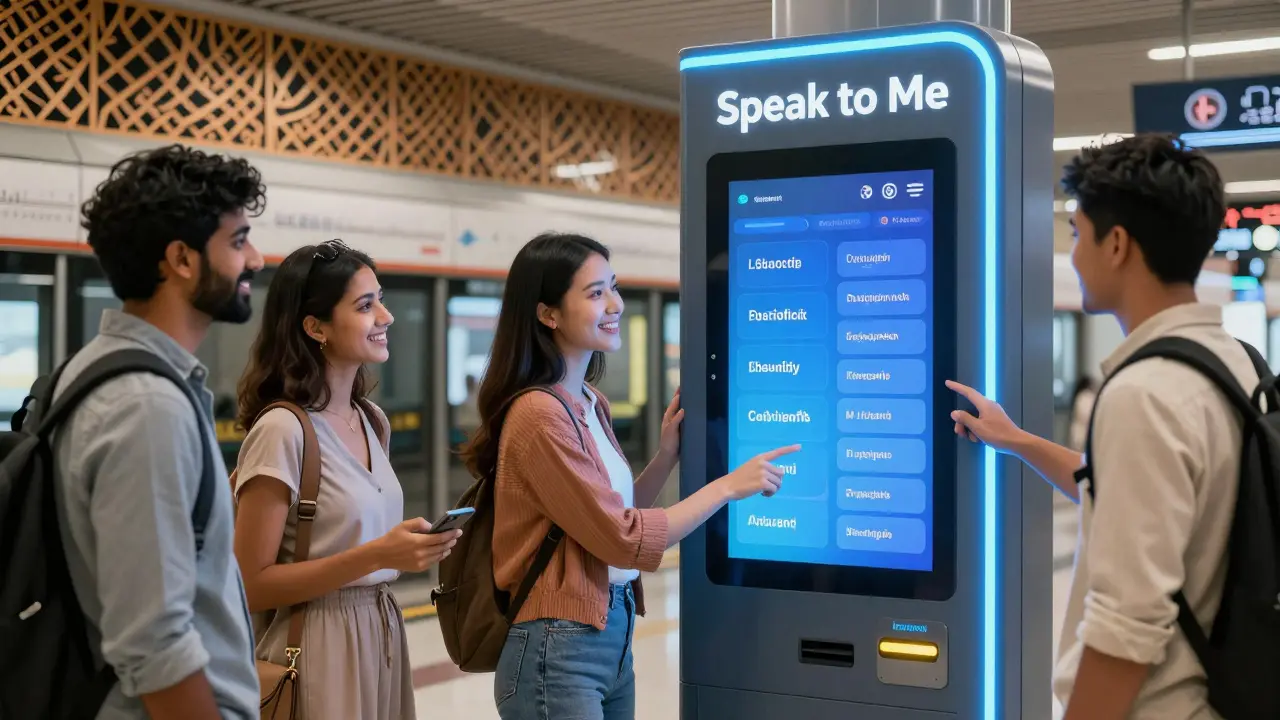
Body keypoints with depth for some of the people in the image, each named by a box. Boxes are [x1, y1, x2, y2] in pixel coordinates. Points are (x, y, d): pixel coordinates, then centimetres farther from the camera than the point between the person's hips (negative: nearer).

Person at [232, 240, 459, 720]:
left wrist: (411, 548, 2)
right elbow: (253, 586, -17)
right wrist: (376, 555, -23)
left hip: (380, 638, 8)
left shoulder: (372, 422, 7)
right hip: (319, 651, -8)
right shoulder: (283, 430, -16)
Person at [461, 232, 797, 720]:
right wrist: (729, 486, -11)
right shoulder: (540, 415, -18)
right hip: (559, 654, -9)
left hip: (612, 639, 9)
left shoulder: (592, 405, 9)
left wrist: (667, 455, 4)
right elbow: (624, 540, -17)